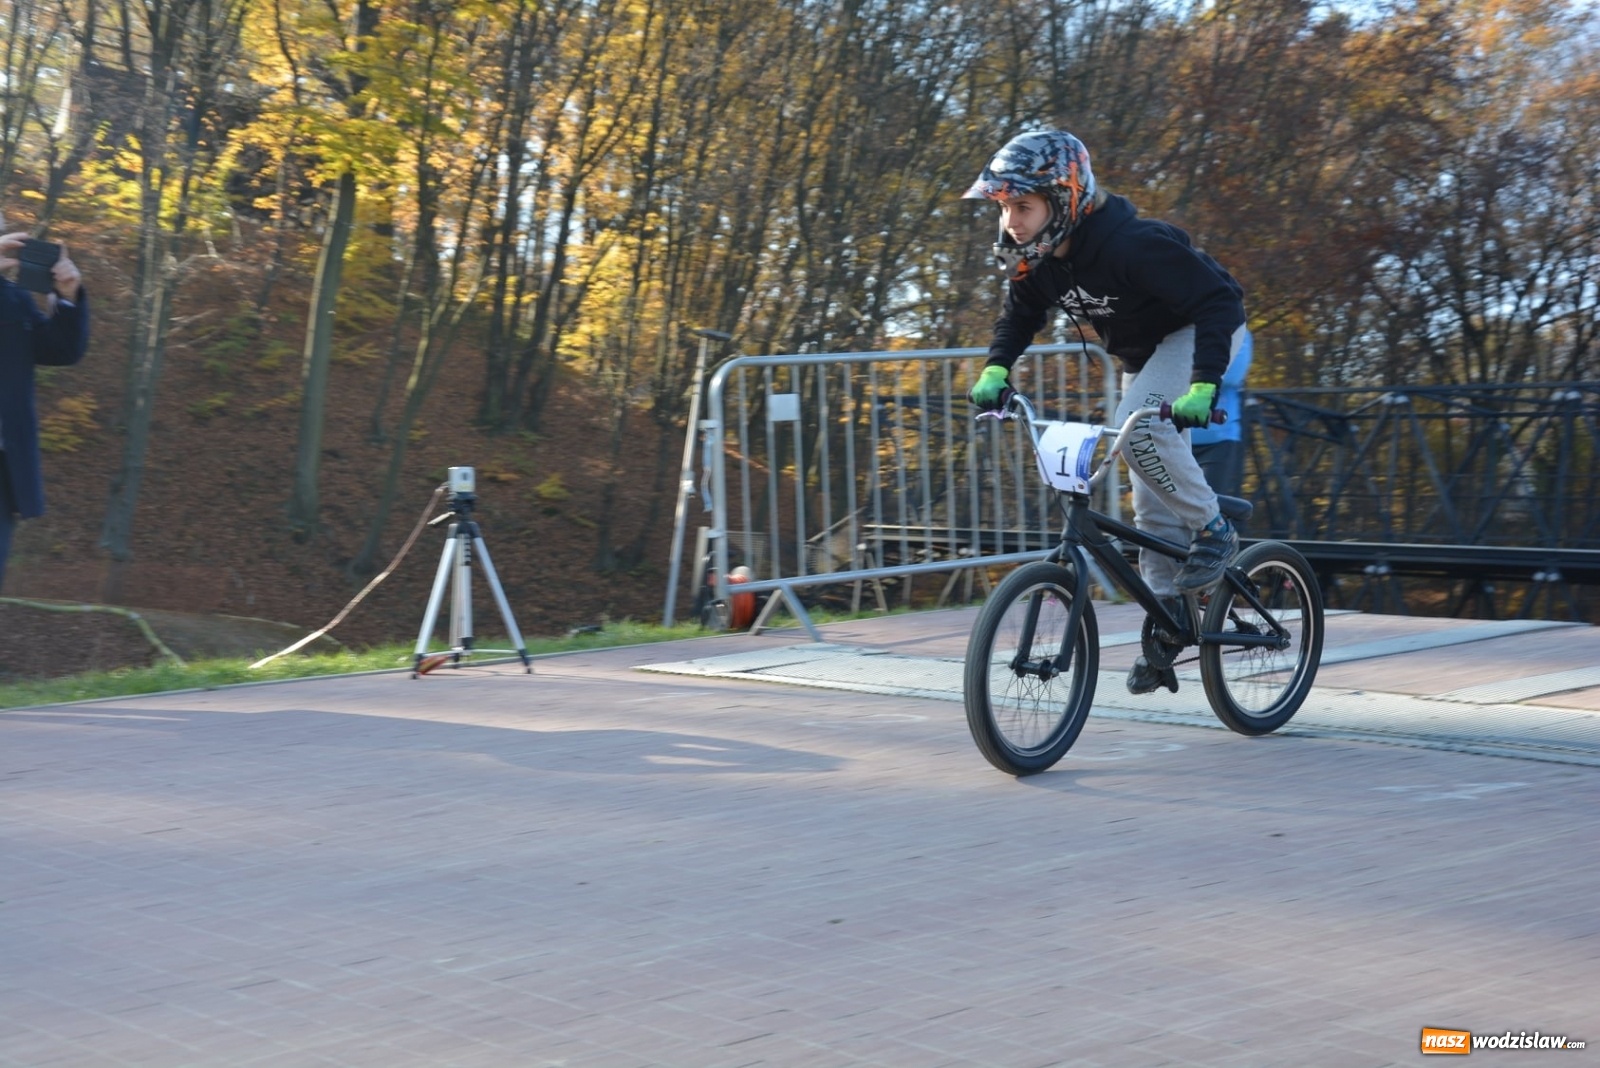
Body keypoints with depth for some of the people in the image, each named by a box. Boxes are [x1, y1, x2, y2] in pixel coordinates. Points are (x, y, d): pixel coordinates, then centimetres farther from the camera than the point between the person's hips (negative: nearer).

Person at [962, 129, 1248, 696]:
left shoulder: (1133, 244, -36)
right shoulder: (1036, 254, -15)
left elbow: (1217, 301, -36)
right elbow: (1020, 314, 3)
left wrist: (1203, 386, -46)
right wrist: (995, 371, -15)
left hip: (1201, 333, -8)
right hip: (1143, 353, 8)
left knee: (1140, 426, -32)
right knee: (1152, 500, 6)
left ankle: (1213, 530, -12)